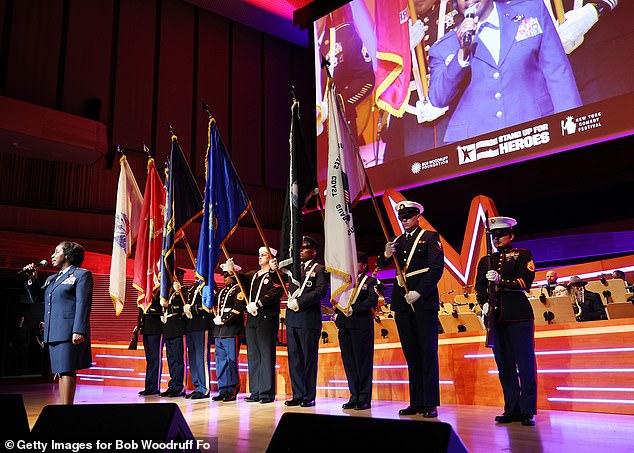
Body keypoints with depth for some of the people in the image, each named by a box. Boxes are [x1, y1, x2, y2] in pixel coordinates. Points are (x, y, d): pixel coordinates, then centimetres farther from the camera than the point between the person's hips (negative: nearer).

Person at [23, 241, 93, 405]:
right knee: (60, 372, 8)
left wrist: (79, 331, -19)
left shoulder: (81, 274, 0)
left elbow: (83, 304, -10)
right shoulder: (51, 279, 24)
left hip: (69, 332, -8)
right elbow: (37, 297, 29)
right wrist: (32, 280, 13)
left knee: (66, 370, -10)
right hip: (53, 333, 8)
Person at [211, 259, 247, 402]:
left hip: (232, 329, -8)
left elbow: (238, 308, -13)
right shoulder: (222, 291, 21)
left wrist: (223, 320, -12)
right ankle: (223, 391, 16)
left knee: (231, 361, -7)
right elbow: (215, 305, 25)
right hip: (219, 330, 8)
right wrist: (216, 318, 8)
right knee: (220, 360, 9)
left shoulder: (238, 289, -4)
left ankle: (232, 391, -1)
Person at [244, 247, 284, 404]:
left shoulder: (274, 275, -2)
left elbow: (276, 293, -16)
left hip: (267, 318, -8)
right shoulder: (254, 276, 23)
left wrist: (258, 304, -17)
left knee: (266, 354, -7)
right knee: (253, 355, 8)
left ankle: (267, 392, -3)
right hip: (252, 319, 8)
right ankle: (256, 391, 15)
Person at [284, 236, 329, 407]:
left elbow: (321, 290, -13)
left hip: (309, 319, -6)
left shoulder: (319, 269, -1)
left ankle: (309, 397, 7)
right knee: (294, 358, 8)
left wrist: (299, 302, -17)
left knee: (309, 358, 0)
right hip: (292, 318, 6)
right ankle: (298, 395, 15)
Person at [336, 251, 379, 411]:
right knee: (349, 362, 7)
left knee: (362, 361, -3)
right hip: (344, 325, 6)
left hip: (362, 325, -6)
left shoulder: (370, 281, 3)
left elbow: (373, 300, -14)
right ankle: (354, 397, 14)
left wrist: (353, 308, -21)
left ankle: (364, 399, 4)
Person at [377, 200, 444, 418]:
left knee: (428, 352, -2)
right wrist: (387, 254, -13)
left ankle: (430, 404, 3)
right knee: (411, 354, 8)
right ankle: (416, 402, 15)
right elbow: (381, 265, 9)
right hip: (402, 302, 5)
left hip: (424, 300, -5)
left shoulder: (430, 237, 2)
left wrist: (419, 292, -15)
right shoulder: (397, 241, 17)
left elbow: (437, 268, -7)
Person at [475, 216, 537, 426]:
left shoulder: (523, 255, 7)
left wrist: (501, 281, -21)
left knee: (525, 363, -3)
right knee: (504, 365, 6)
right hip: (496, 317, 4)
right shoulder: (485, 261, 19)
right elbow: (479, 287, 11)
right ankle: (512, 409, 14)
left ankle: (528, 411, 4)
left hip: (519, 315, -4)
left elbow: (525, 281, -7)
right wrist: (484, 304, -8)